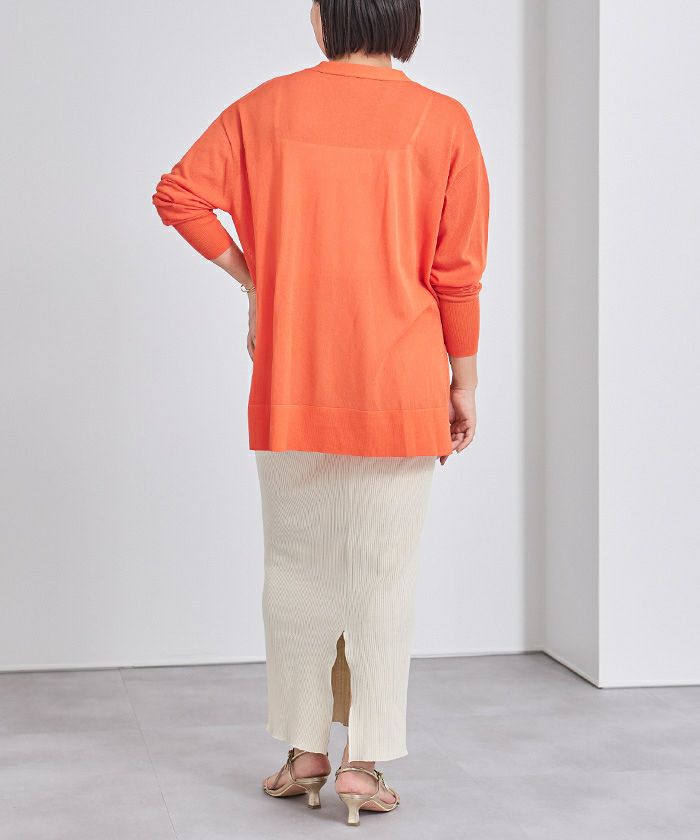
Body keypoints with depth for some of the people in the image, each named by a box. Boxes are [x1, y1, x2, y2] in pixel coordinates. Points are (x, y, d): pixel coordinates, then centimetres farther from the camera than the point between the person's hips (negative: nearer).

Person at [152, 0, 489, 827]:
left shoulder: (268, 107, 2)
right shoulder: (443, 122, -4)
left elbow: (178, 193, -3)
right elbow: (458, 272, -4)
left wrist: (253, 278, 6)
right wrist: (464, 383, 5)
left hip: (291, 386, 2)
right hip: (400, 388, -1)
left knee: (295, 566, 13)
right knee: (383, 574, 6)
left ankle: (304, 751, 20)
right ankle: (364, 764, 9)